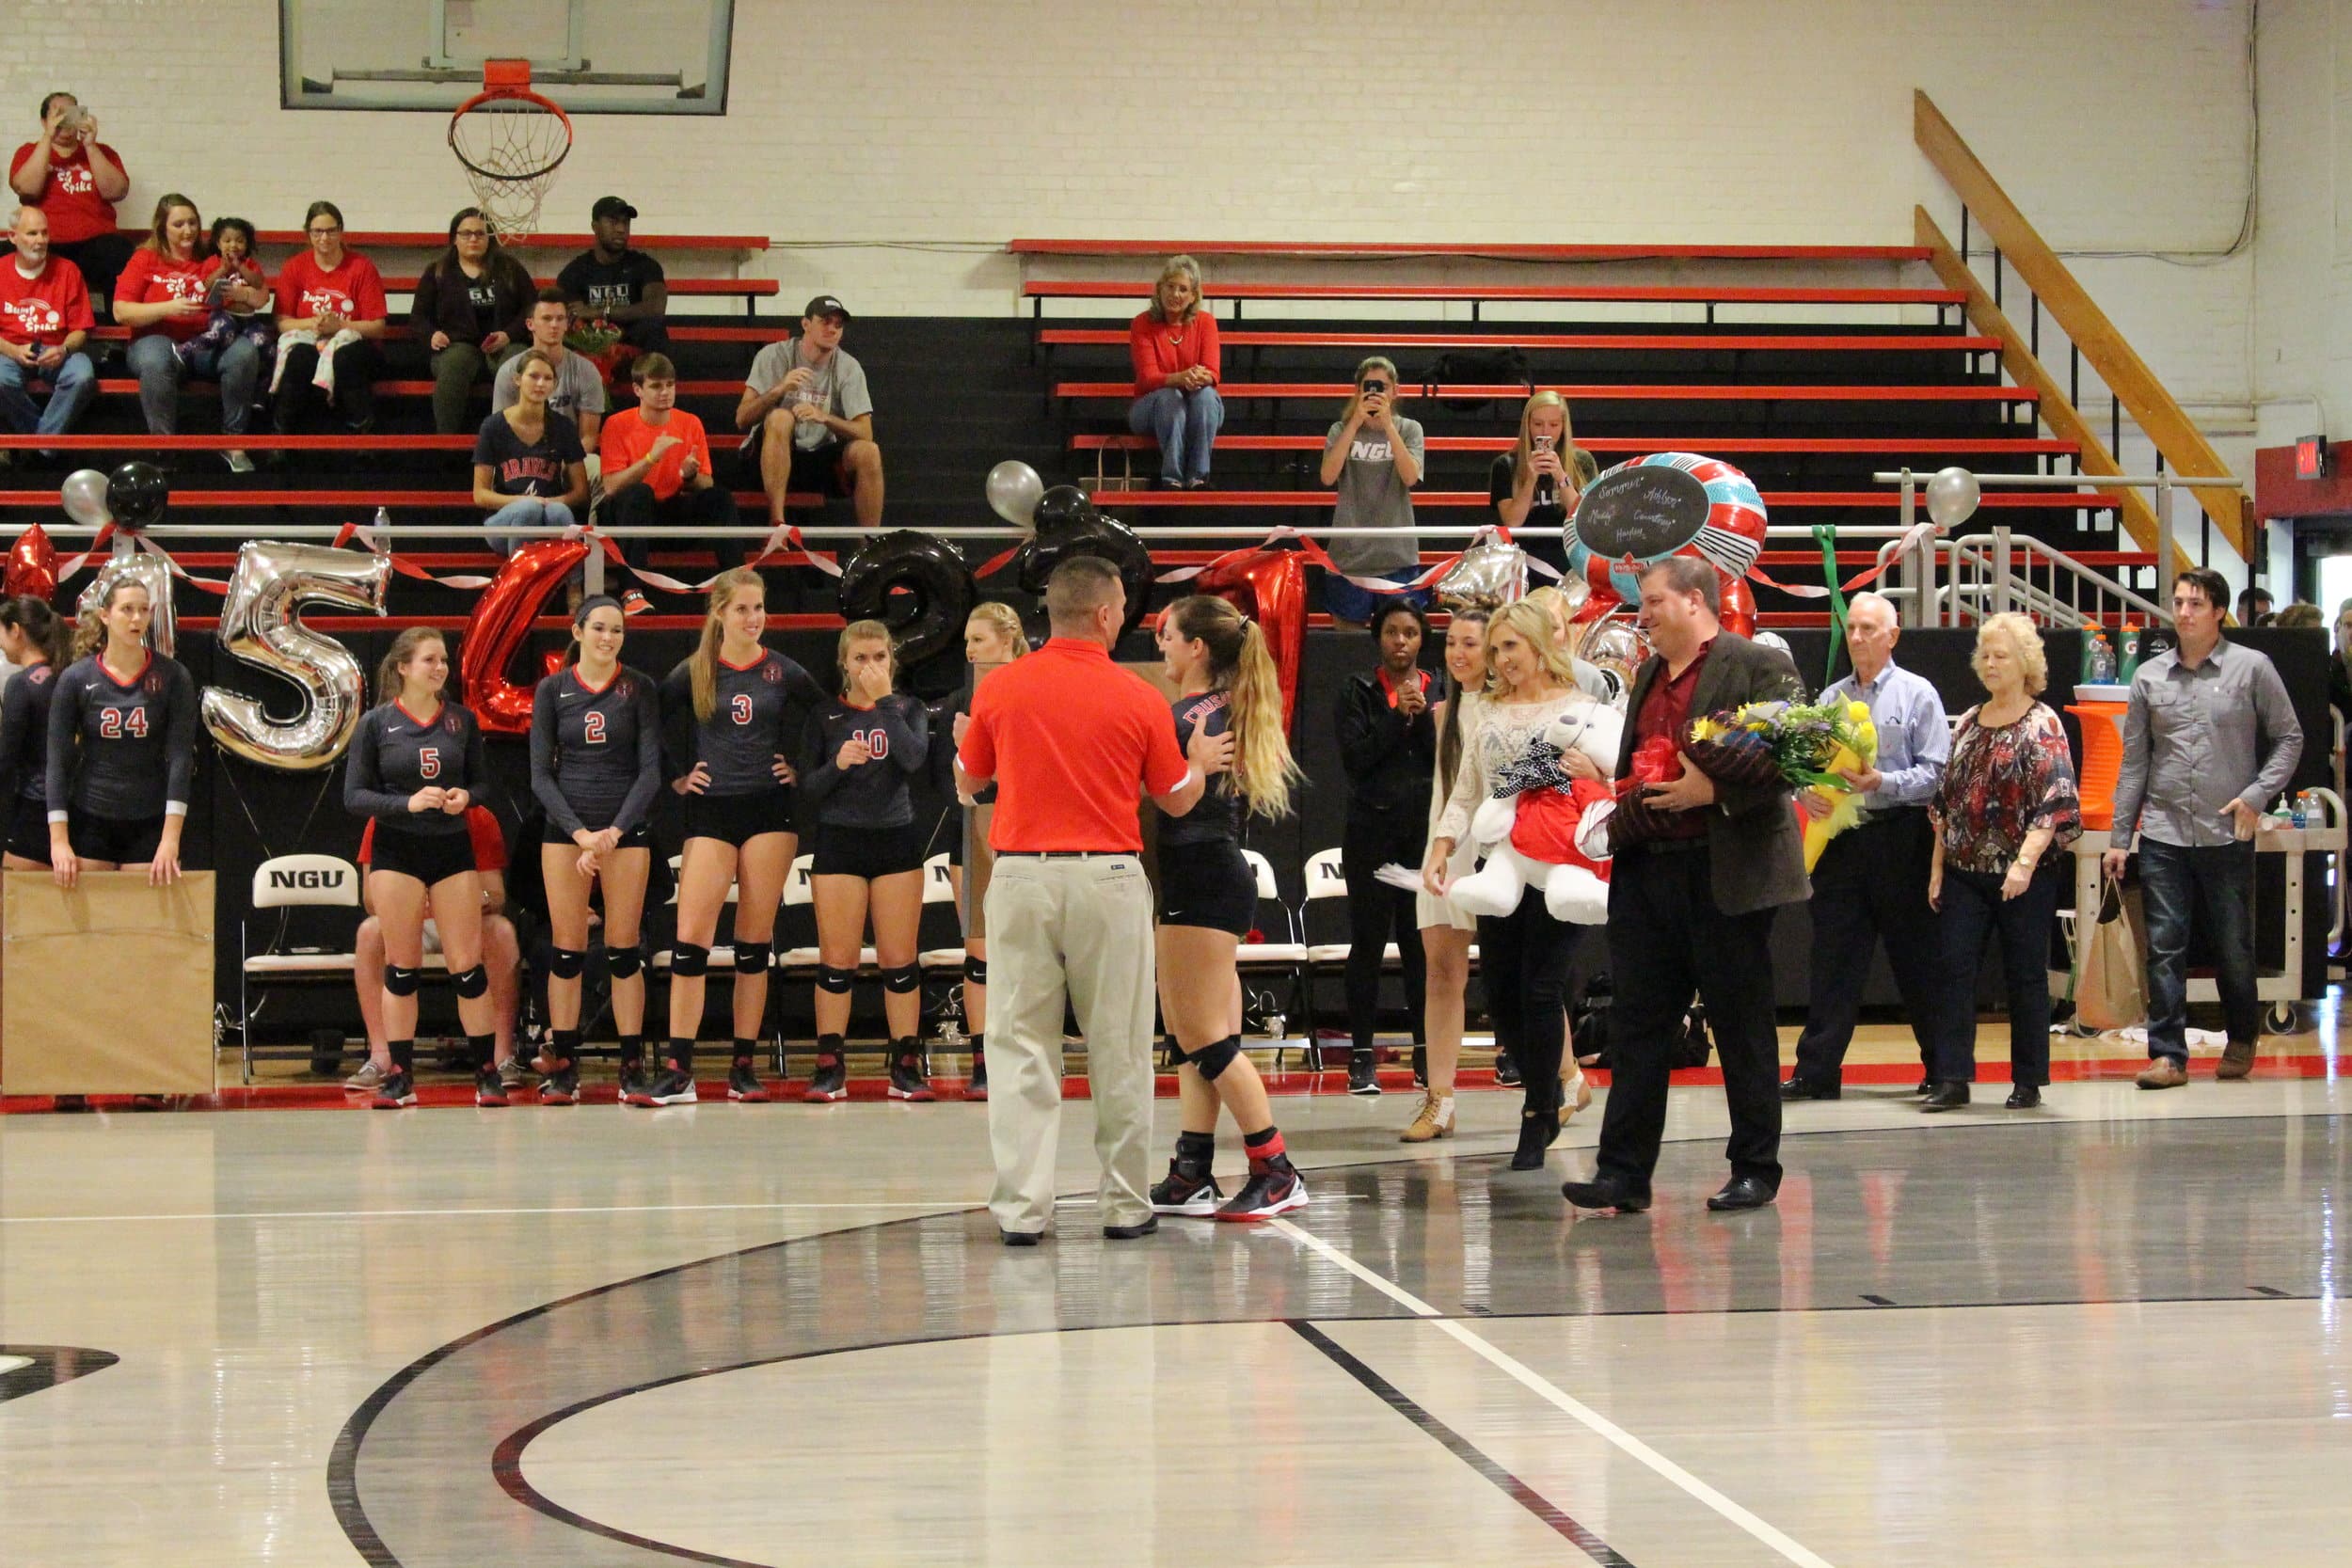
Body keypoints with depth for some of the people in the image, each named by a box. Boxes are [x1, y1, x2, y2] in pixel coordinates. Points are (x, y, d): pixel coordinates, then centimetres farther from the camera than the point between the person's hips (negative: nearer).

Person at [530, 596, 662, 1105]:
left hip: (627, 828, -1)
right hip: (565, 827, 1)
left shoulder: (638, 689, 3)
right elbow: (540, 774, 2)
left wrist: (615, 830, -13)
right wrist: (579, 832, -10)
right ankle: (563, 1067, 2)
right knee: (567, 949, -2)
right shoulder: (552, 690, 5)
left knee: (624, 950, -2)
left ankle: (633, 1066, 1)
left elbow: (651, 770, -2)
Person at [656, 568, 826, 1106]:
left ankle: (744, 1067, 8)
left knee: (755, 941, 3)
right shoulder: (692, 673, 1)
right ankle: (677, 1072, -12)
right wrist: (676, 775, 5)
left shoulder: (783, 673, 3)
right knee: (691, 938, -11)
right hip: (711, 813, -1)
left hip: (769, 812, 1)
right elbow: (655, 723, 11)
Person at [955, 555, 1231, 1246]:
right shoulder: (1137, 698, -3)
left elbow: (967, 782, 13)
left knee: (1022, 1049, 3)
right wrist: (1202, 761, 28)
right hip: (1106, 879, -1)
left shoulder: (999, 689, 0)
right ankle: (1126, 1205, 13)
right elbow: (1177, 799, 8)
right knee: (1118, 1052, 8)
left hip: (1020, 877, 1)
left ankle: (1020, 1207, -1)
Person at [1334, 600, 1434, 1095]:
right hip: (1372, 829, -1)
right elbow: (1354, 758, -7)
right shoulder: (1359, 692, 5)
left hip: (1426, 830, 1)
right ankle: (1362, 1056, 3)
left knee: (1423, 942, 1)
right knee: (1368, 943, 0)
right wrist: (1398, 715, -11)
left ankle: (1427, 1052, 7)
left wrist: (1423, 716, -11)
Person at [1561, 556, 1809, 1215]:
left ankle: (1756, 1170, 13)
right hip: (1646, 872, 7)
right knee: (1635, 1025, 4)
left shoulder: (1760, 668, -7)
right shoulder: (1647, 675, 17)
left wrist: (1714, 791, -22)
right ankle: (1624, 1173, 6)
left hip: (1725, 874, -7)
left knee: (1742, 1029, 3)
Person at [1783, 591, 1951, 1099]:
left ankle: (1944, 1069, 14)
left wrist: (1882, 783, -20)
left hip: (1900, 838, -4)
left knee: (1916, 959, 3)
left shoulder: (1917, 695, 1)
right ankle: (1816, 1072, 1)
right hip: (1842, 839, 4)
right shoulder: (1830, 698, 13)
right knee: (1833, 957, 1)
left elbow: (1935, 772, -6)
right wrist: (1807, 792, -8)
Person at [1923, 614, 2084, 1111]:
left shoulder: (2042, 725, -5)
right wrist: (1937, 868, 10)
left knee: (2026, 976, 2)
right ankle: (1953, 1079, -3)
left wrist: (2026, 862, -25)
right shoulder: (1969, 724, 13)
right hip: (1966, 872, 5)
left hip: (2024, 877, -5)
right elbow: (1946, 801, 16)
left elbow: (2054, 802, -14)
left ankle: (2028, 1082, 11)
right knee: (1954, 969, -4)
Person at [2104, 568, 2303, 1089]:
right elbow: (2134, 762, 11)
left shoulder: (2252, 669, 0)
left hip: (2227, 833, -2)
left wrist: (2258, 794, -9)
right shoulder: (2149, 677, 7)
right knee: (2164, 947, -3)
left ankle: (2241, 1040, 27)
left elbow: (2288, 737, 6)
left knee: (2233, 948, 6)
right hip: (2163, 835, 2)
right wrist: (2119, 837, 9)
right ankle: (2167, 1054, -1)